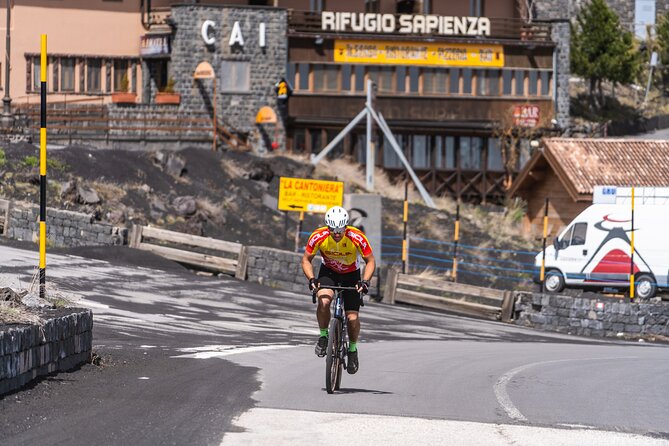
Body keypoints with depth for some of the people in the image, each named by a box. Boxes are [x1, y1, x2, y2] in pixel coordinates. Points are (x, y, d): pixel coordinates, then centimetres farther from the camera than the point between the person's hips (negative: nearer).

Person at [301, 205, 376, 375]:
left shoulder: (357, 237, -29)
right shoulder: (318, 237, -26)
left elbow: (370, 261, -17)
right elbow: (306, 260, -13)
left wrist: (365, 281, -32)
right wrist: (311, 279, -30)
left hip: (351, 275, 0)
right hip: (328, 272, 0)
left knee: (352, 317, -10)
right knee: (324, 300, -31)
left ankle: (352, 349, 19)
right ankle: (323, 337, -7)